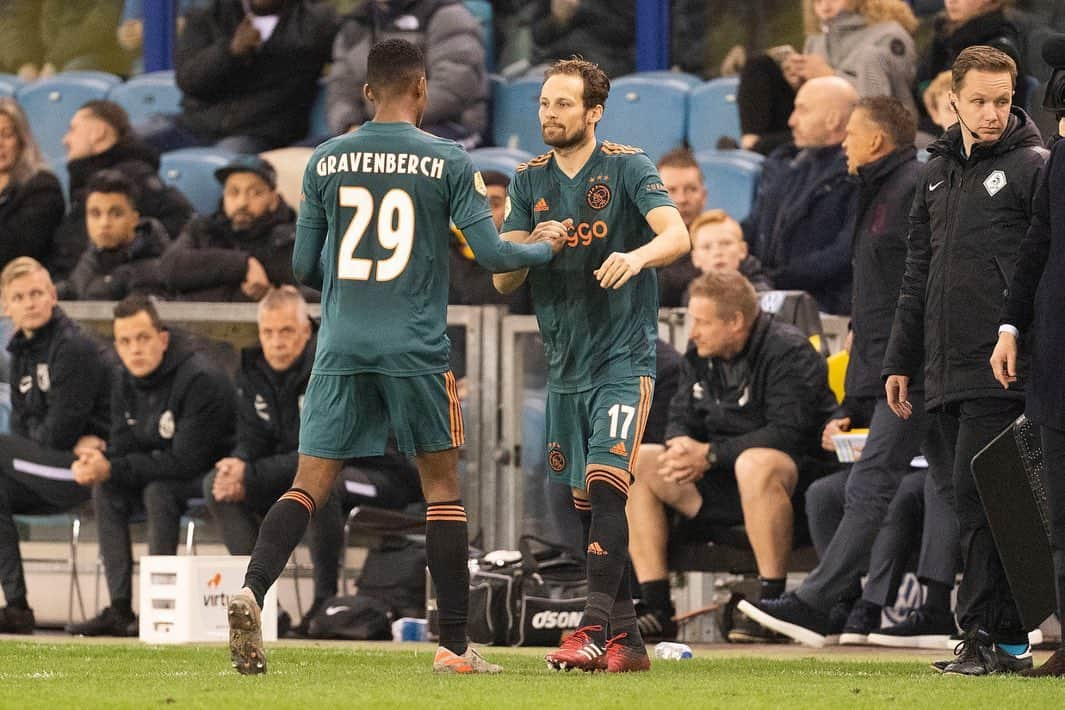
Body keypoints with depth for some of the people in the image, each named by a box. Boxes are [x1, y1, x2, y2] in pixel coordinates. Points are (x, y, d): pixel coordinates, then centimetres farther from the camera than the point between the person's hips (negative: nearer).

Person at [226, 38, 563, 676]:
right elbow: (493, 253, -3)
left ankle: (252, 591, -24)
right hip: (416, 349, -2)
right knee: (443, 485, 9)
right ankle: (455, 645, 9)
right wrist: (547, 246, 17)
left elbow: (305, 268, 11)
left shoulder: (326, 161, 6)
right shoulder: (448, 162, -2)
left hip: (342, 346, 2)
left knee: (310, 485, 1)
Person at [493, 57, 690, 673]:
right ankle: (628, 638, 14)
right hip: (565, 366, 6)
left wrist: (638, 255, -42)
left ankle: (595, 631, -24)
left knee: (605, 486, -20)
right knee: (588, 505, 7)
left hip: (624, 360, -6)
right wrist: (535, 246, -14)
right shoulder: (531, 181, 10)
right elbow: (503, 279, 7)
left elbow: (677, 235, -20)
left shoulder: (628, 167, -5)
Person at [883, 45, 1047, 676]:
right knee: (972, 501, 6)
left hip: (1001, 370, -7)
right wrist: (900, 361, 20)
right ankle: (1005, 640, 9)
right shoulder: (939, 172, 19)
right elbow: (918, 274, 24)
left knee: (978, 495, -13)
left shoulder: (1033, 167, -2)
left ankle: (992, 635, -11)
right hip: (947, 374, 7)